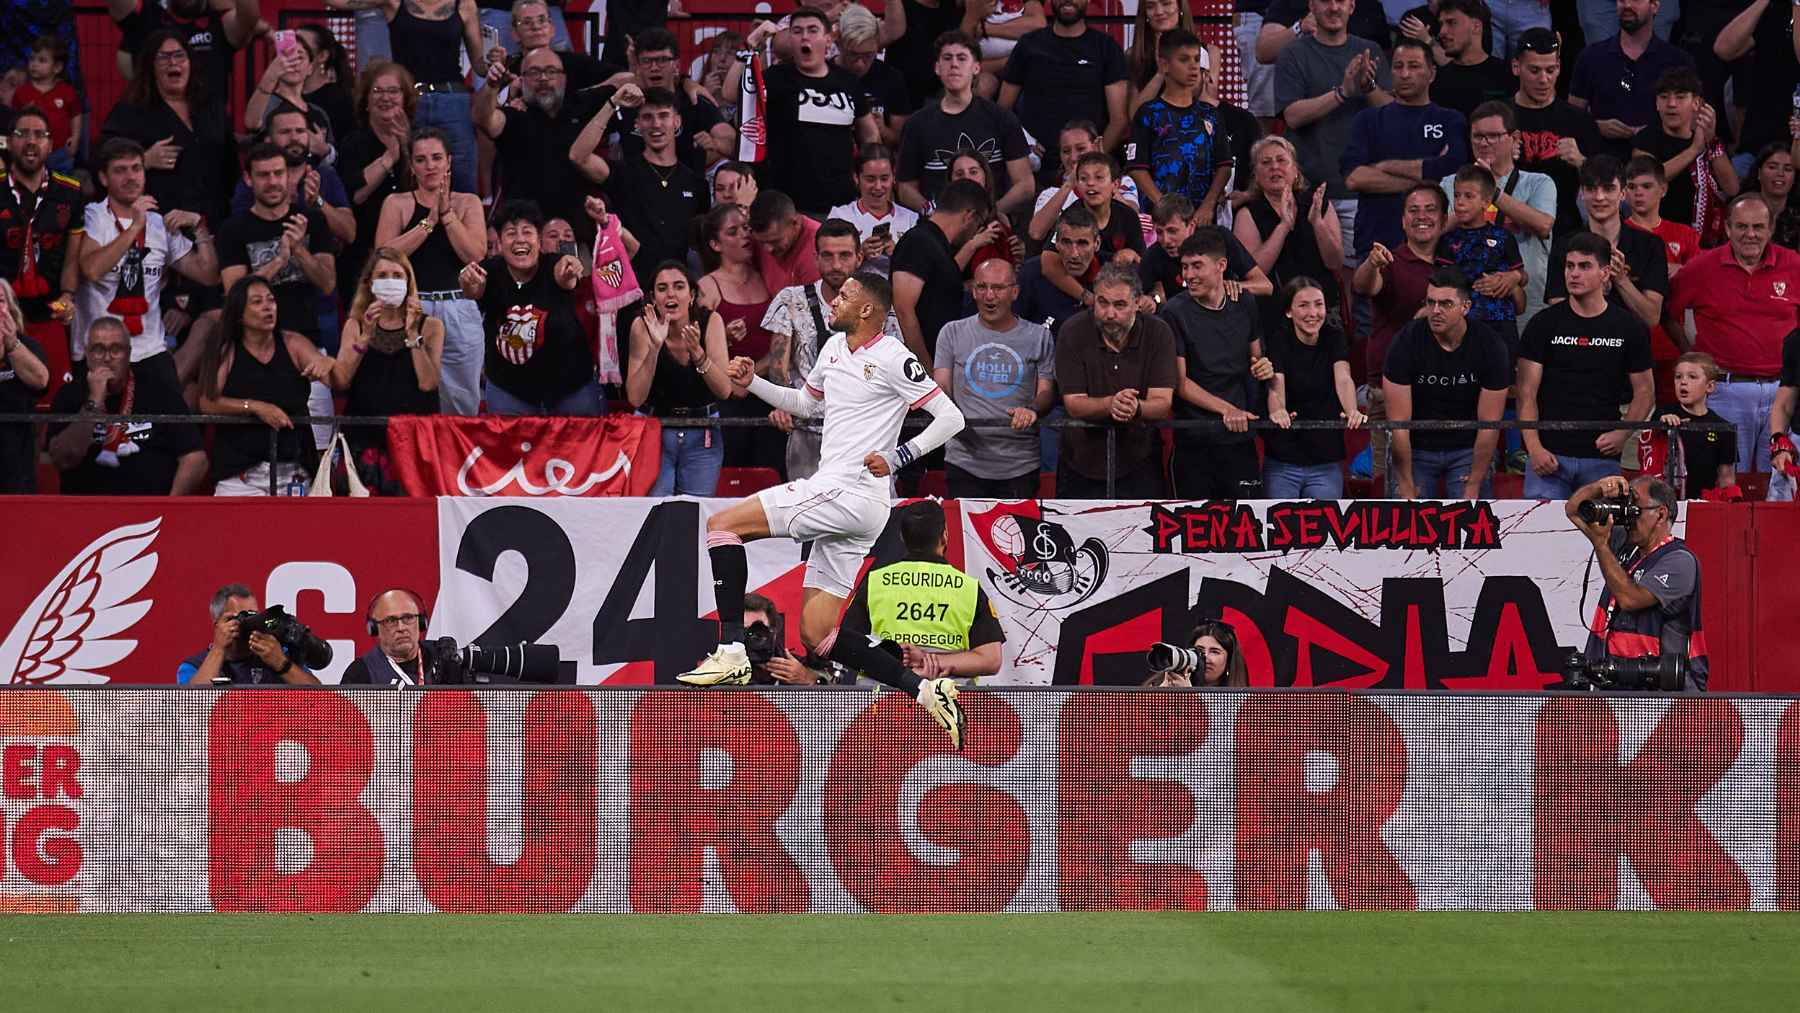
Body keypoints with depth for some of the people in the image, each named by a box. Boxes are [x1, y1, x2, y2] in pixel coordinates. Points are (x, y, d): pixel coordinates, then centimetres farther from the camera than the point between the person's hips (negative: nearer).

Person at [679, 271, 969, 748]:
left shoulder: (892, 359, -8)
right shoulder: (835, 347, 18)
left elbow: (951, 417, -9)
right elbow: (805, 402, 35)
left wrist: (898, 457, -18)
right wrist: (752, 383, 21)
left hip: (849, 493, -9)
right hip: (836, 499, 9)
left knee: (722, 524, -13)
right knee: (816, 636, 4)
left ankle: (731, 651, -19)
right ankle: (927, 690, 2)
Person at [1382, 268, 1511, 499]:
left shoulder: (1489, 346, -14)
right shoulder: (1407, 342, -17)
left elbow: (1489, 424, -11)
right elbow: (1399, 423, -15)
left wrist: (1472, 489, -13)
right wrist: (1406, 489, -16)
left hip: (1468, 450, 0)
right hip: (1415, 448, 0)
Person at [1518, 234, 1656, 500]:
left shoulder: (1628, 327, 6)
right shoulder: (1545, 323, 4)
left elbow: (1645, 392, 11)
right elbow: (1527, 393, 1)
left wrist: (1623, 434, -6)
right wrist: (1534, 447, -11)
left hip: (1602, 458, 1)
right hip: (1550, 456, -1)